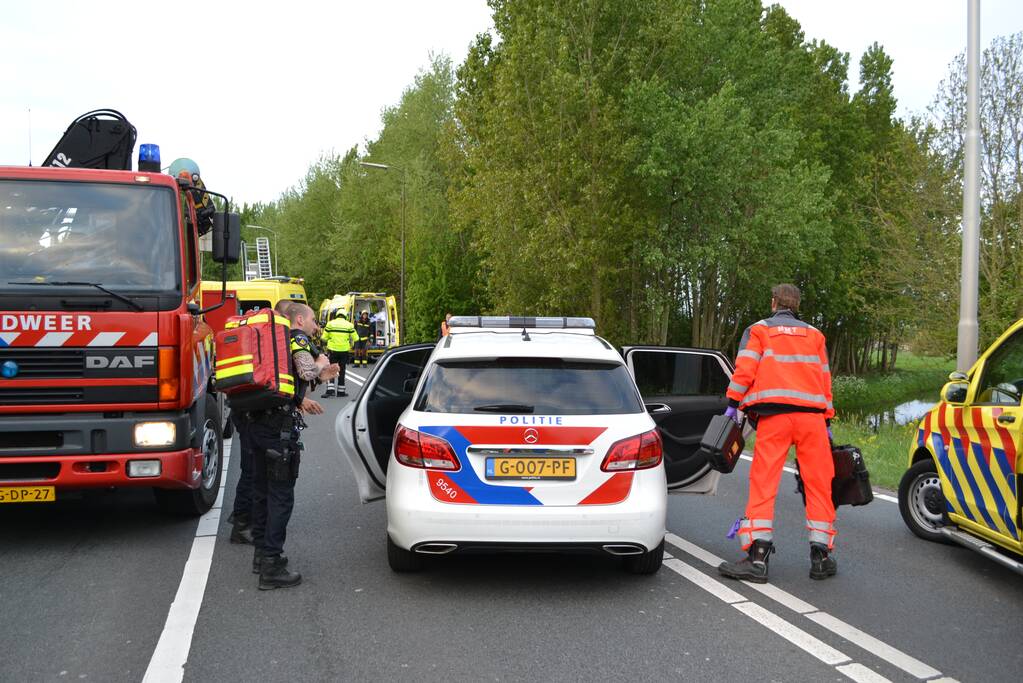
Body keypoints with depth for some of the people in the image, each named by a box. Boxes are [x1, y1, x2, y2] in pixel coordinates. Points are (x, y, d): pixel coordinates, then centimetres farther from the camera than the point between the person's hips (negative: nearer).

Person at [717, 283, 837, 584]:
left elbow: (745, 369, 0)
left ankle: (757, 557, -9)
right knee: (818, 483, 8)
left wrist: (733, 404, 4)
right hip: (811, 416, 3)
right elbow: (825, 379, 18)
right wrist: (827, 422, 19)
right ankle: (821, 556, 8)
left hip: (774, 415, -2)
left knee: (764, 483, -4)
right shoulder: (814, 335, 22)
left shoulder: (759, 329, 14)